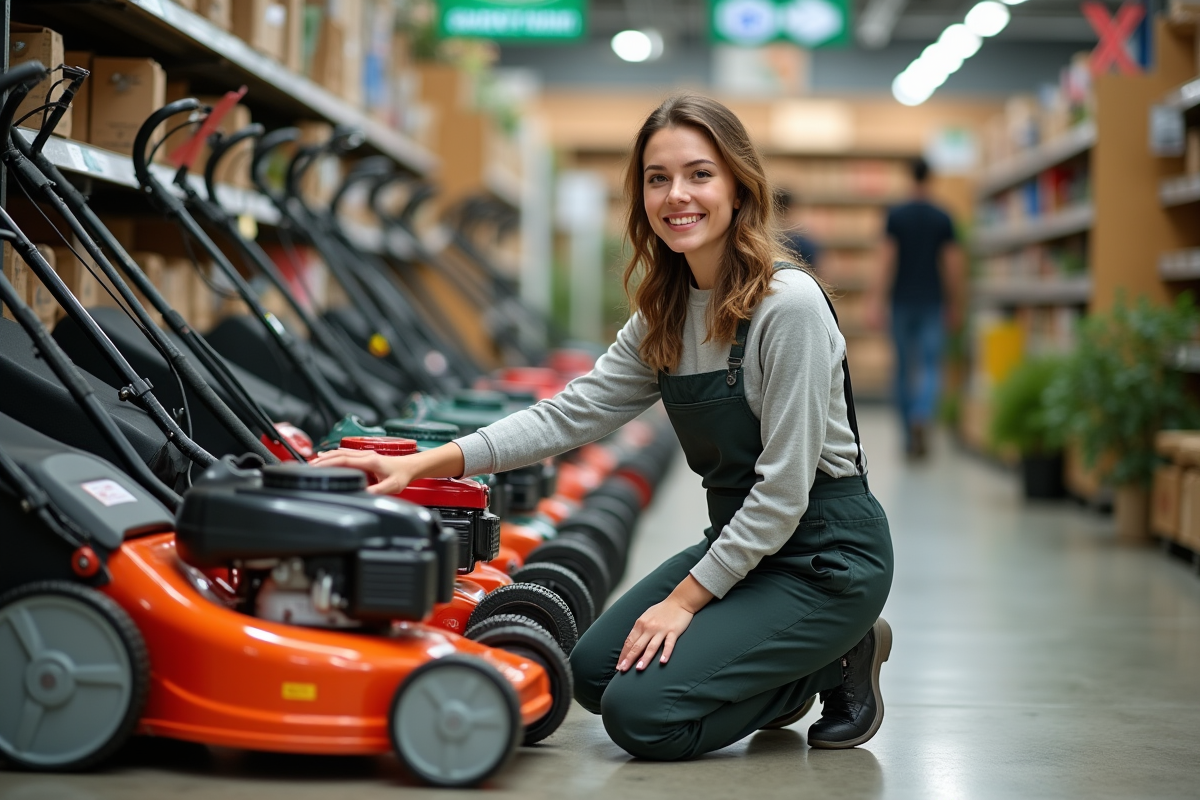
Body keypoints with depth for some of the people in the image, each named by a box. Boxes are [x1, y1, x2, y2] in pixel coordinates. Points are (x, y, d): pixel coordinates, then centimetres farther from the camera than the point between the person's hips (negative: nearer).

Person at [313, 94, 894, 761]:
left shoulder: (788, 305, -22)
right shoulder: (666, 313, 4)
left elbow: (783, 486, -21)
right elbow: (574, 413, 0)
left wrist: (684, 600, -17)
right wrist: (420, 465, -10)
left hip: (826, 553, -8)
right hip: (740, 541, 8)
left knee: (643, 714, -15)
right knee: (595, 672, 9)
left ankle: (838, 664, 3)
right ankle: (786, 666, 19)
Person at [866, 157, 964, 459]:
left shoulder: (895, 215, -3)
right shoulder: (942, 219, -1)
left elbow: (887, 262, -7)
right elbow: (952, 266, 0)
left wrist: (875, 303, -7)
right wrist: (955, 306, 10)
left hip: (903, 302, 1)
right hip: (932, 304, -1)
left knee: (904, 368, 10)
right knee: (930, 367, -2)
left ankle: (909, 435, 18)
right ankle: (922, 418, -29)